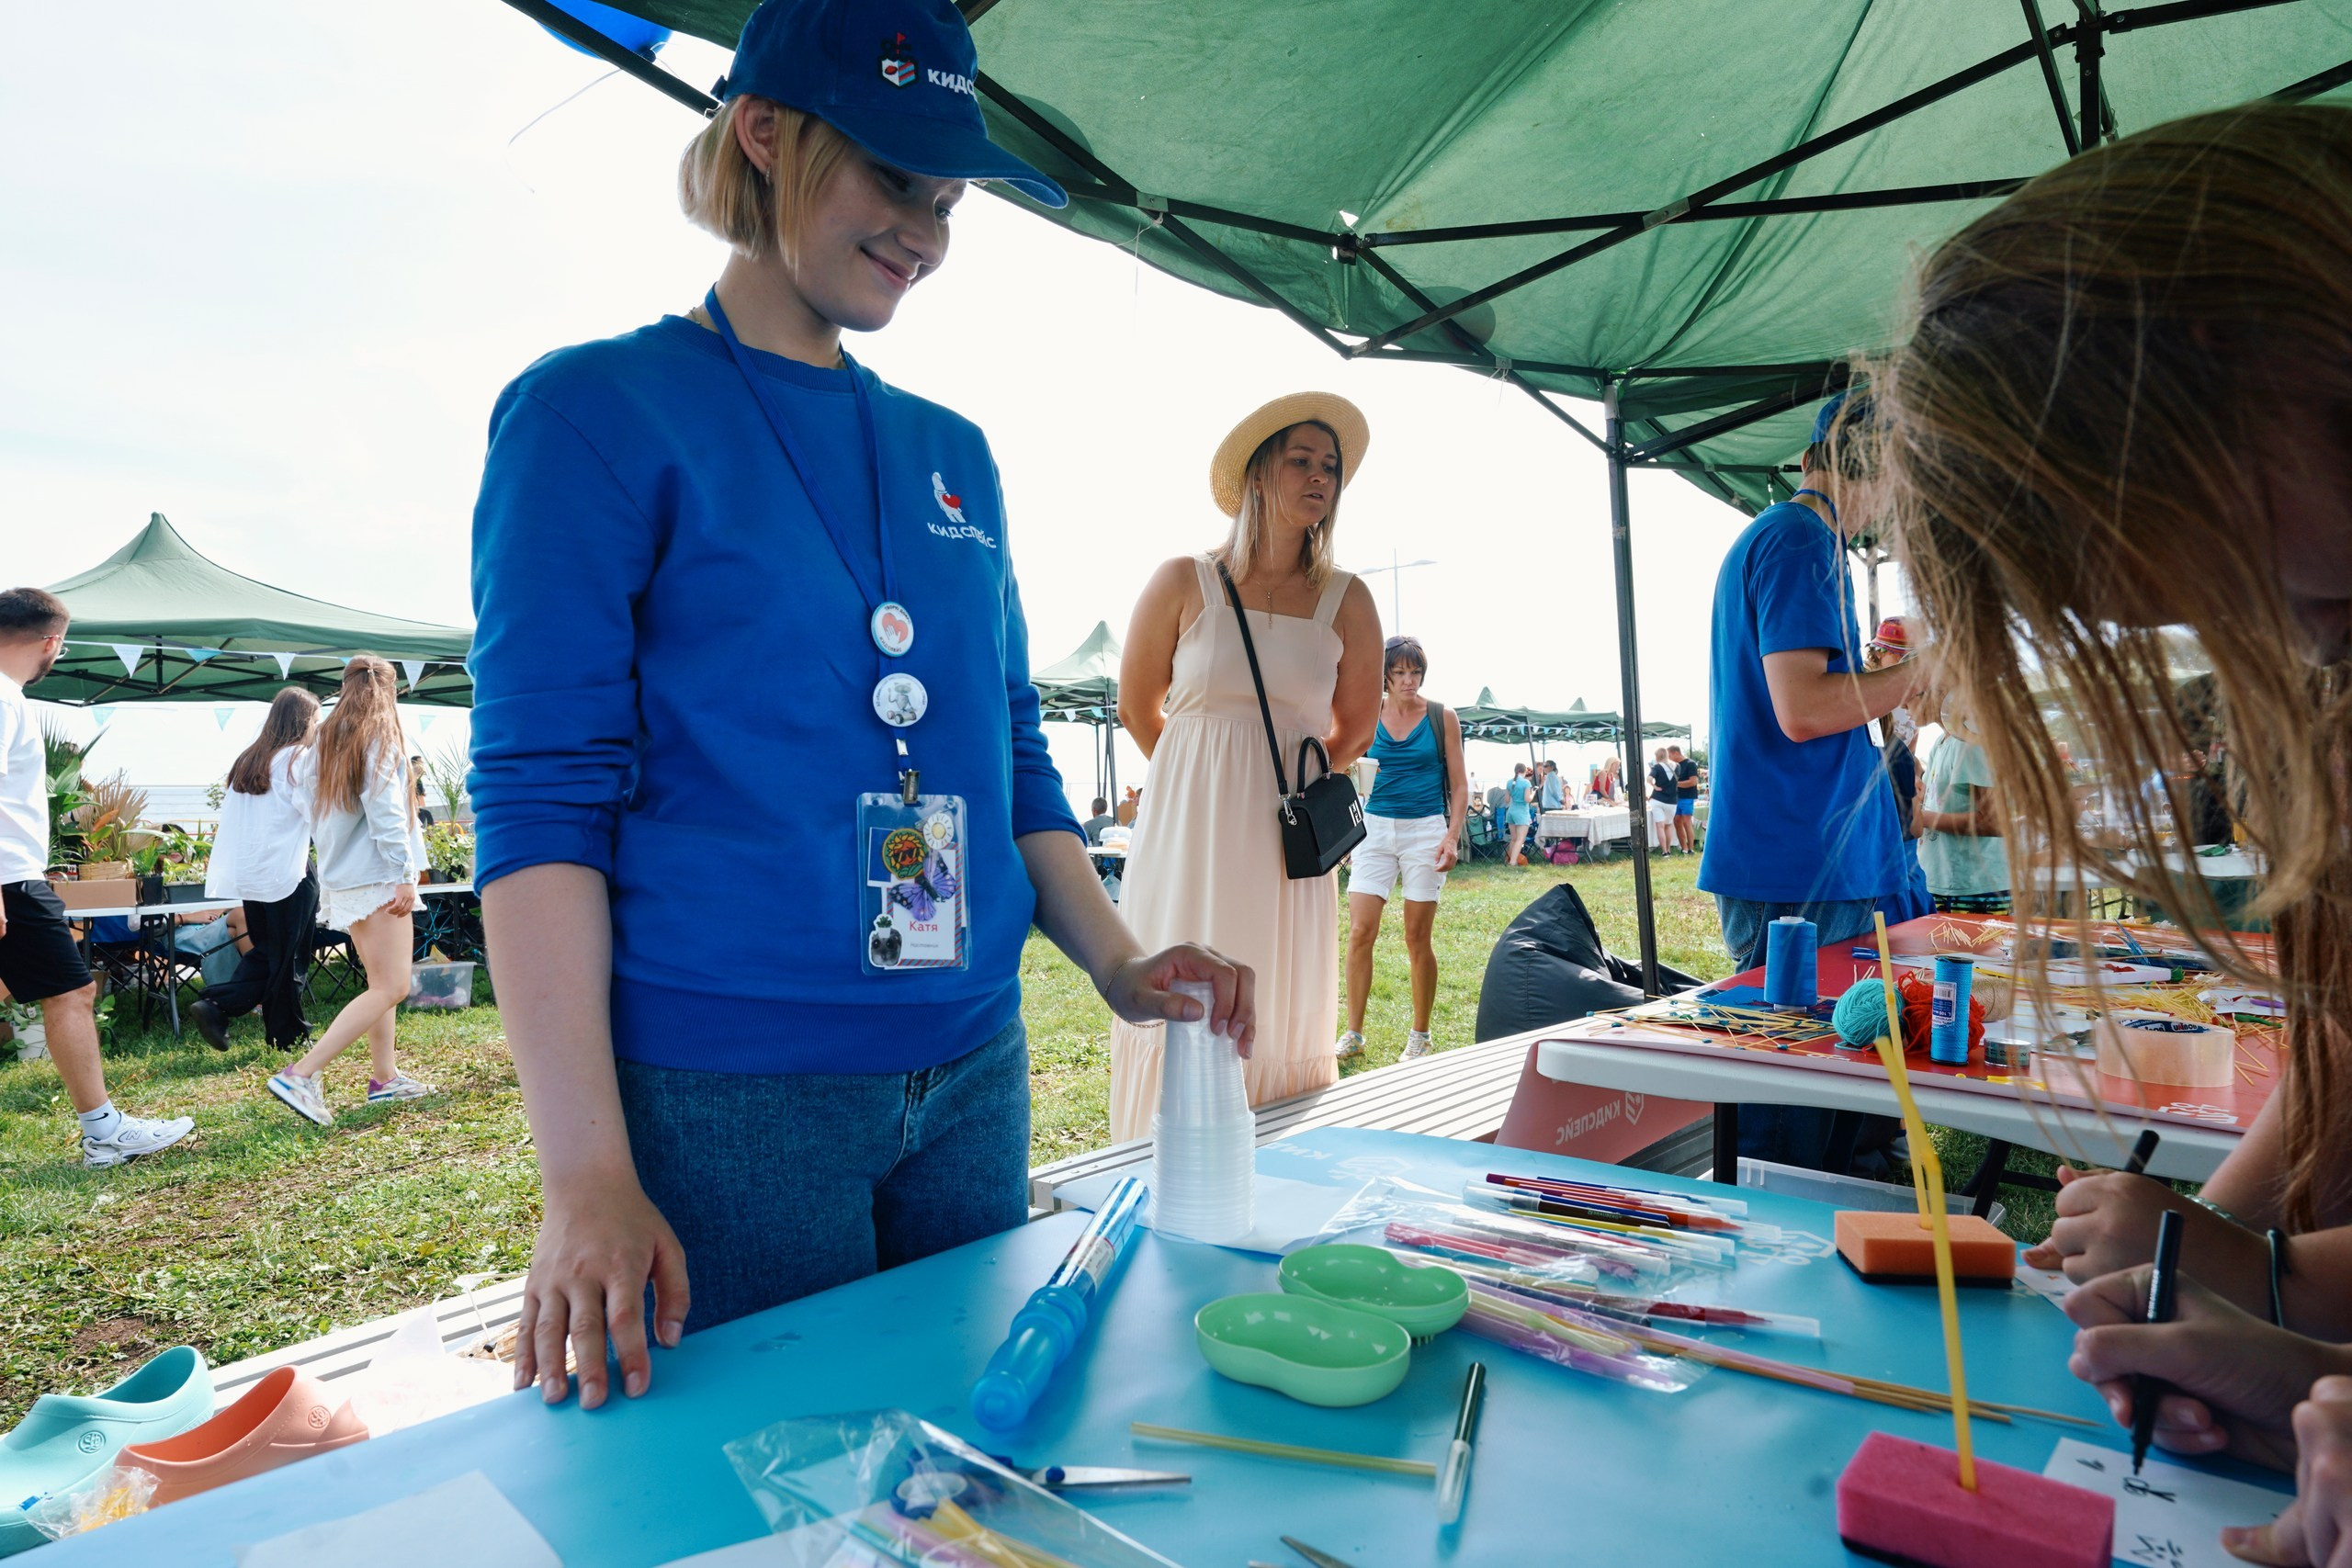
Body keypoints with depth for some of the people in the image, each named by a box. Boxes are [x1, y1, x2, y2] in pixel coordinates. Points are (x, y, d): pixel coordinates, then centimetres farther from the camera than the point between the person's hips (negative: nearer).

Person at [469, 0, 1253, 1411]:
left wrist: (1117, 963, 0)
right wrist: (588, 1175, -17)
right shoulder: (598, 411, -5)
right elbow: (541, 799, -12)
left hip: (971, 1077, 6)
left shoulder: (953, 454, 11)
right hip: (720, 1096, -5)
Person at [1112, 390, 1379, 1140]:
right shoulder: (1184, 583, -1)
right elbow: (1137, 706, 9)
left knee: (1282, 1020, 6)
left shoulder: (1345, 601, 3)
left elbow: (1356, 726, 16)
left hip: (1288, 846, 2)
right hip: (1188, 834, -1)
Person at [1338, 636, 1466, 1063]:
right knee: (1361, 931, -6)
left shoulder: (1442, 718, 2)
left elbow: (1459, 787, 4)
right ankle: (1353, 1034, 4)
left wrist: (1452, 836, -9)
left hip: (1425, 828, -1)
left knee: (1417, 938, 3)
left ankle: (1420, 1037, 17)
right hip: (1374, 827, 2)